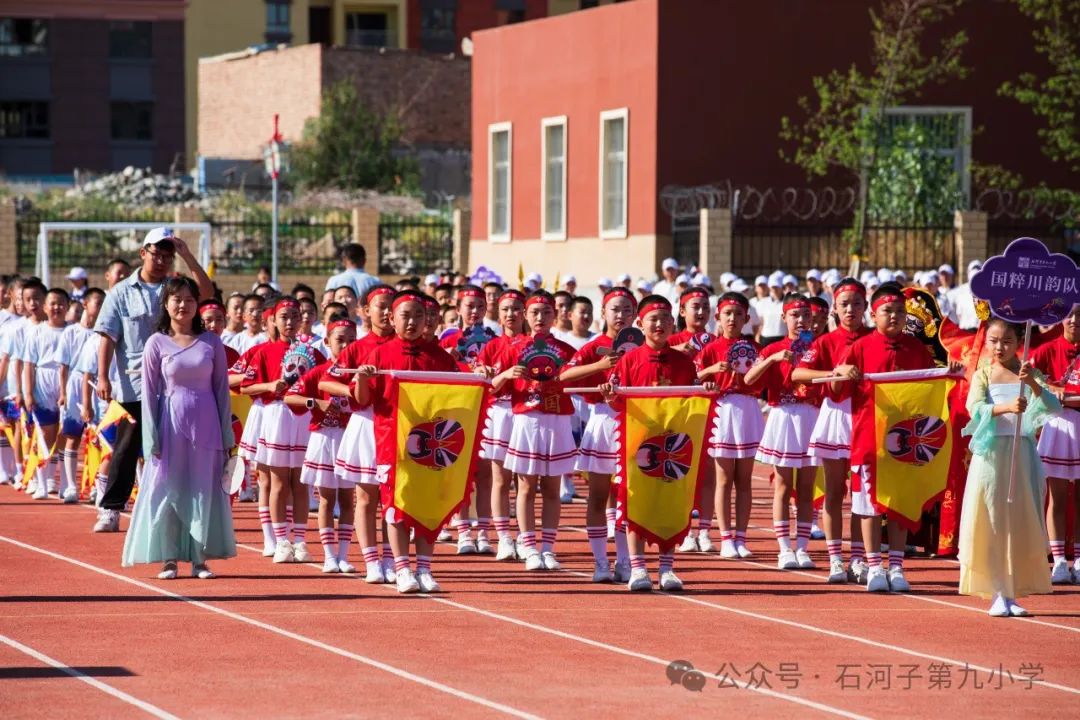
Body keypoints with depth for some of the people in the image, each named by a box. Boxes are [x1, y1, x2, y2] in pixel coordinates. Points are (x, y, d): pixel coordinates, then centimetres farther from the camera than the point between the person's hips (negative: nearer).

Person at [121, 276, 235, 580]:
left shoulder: (211, 342, 4)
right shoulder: (156, 343, 0)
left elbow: (222, 390, 6)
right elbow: (149, 393, -1)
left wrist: (226, 435, 2)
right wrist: (152, 438, -7)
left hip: (205, 426, 1)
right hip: (171, 424, -1)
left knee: (205, 492, 3)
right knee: (167, 490, 0)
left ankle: (199, 558, 10)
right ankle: (169, 558, 6)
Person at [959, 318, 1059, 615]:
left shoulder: (1029, 375, 4)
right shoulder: (983, 375, 3)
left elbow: (1053, 406, -10)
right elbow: (974, 407, -16)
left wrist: (1033, 384, -27)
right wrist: (1005, 407, -33)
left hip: (1022, 455, 1)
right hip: (990, 454, -1)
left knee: (1020, 525, 2)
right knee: (990, 525, -4)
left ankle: (1012, 593, 9)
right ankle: (997, 593, -1)